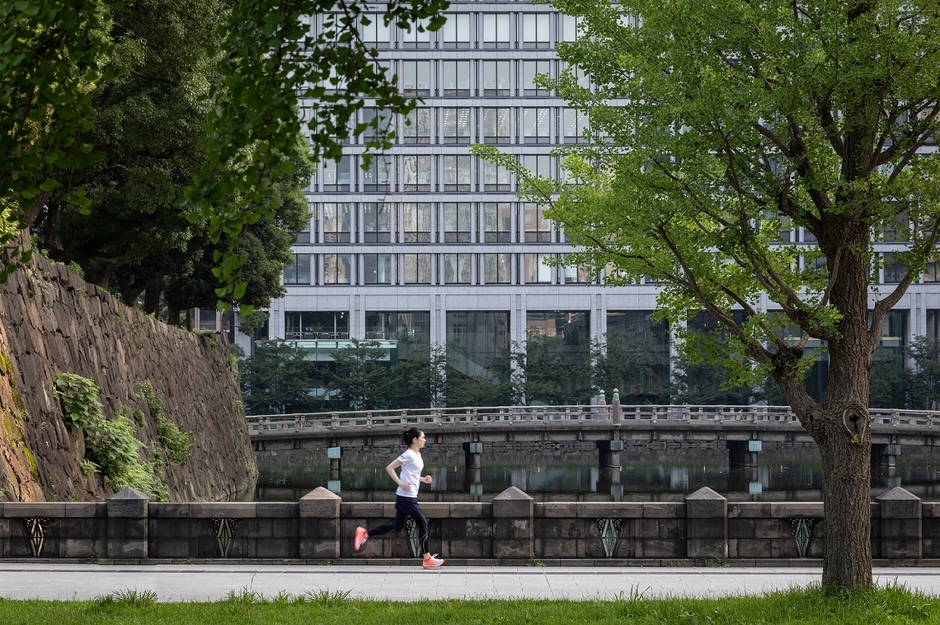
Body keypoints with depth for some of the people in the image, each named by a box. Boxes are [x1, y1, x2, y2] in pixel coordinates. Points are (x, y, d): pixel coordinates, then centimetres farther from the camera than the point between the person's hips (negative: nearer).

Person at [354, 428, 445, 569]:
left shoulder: (417, 455, 13)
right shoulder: (409, 455, -15)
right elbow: (389, 468, -16)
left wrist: (423, 479, 9)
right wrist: (400, 483, -22)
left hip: (409, 497, 10)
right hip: (406, 497, -10)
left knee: (397, 527, 12)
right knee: (423, 524, -4)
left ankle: (364, 533, 16)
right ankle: (427, 559, 2)